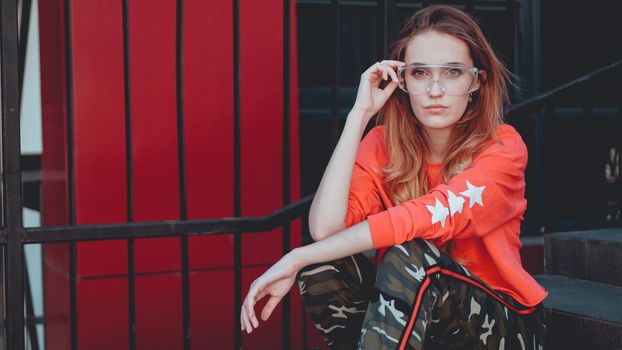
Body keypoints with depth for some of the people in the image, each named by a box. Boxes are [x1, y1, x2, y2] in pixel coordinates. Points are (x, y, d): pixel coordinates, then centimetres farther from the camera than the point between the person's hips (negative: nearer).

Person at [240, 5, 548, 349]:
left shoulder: (503, 149, -15)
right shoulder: (383, 145, -5)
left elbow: (426, 218, -31)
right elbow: (325, 228, -22)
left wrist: (297, 258, -32)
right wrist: (360, 113, -21)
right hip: (410, 318, 3)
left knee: (407, 255, -32)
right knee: (322, 268, -24)